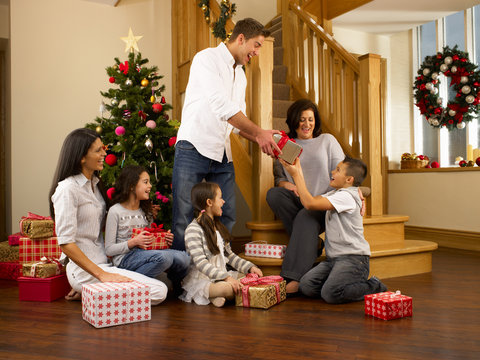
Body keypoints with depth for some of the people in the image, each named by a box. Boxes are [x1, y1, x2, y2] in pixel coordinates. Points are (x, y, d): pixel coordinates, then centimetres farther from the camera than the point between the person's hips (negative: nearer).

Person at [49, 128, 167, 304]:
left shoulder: (95, 183, 13)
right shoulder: (68, 189, -15)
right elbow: (65, 243, -20)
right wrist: (102, 275, -23)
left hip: (103, 263, 9)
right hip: (84, 270, -9)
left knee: (165, 283, 2)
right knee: (159, 291, -18)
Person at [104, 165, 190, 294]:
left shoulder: (146, 211, 18)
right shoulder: (115, 211, -2)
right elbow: (109, 249, -5)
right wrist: (133, 242, -19)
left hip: (144, 254, 6)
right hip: (124, 259, -6)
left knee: (183, 258, -22)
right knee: (164, 257, -34)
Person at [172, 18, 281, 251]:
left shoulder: (241, 76, 20)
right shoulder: (207, 58, -4)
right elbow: (221, 107, -17)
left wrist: (259, 139, 3)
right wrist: (259, 133, -15)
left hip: (222, 154, 7)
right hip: (194, 148, -7)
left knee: (227, 218, 4)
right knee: (184, 219, -6)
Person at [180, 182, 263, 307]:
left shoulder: (218, 227, 16)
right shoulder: (193, 230, -13)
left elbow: (229, 255, 19)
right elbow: (200, 263, -21)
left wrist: (250, 267, 5)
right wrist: (226, 277, -29)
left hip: (220, 276, 9)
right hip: (200, 280, -9)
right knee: (228, 288, -37)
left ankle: (215, 295, -7)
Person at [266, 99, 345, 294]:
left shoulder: (327, 140, 12)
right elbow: (279, 177, 11)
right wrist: (287, 185, -13)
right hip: (298, 203, 3)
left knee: (305, 217, -34)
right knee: (273, 194, -27)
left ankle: (295, 278, -39)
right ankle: (312, 244, -24)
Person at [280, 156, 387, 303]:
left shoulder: (346, 197, -15)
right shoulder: (334, 194, 18)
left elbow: (310, 204, -22)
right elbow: (308, 200, 15)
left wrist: (295, 174, -14)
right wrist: (298, 169, 10)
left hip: (353, 258, -8)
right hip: (334, 258, 8)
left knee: (330, 294, -25)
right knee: (306, 286, -12)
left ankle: (374, 287, 0)